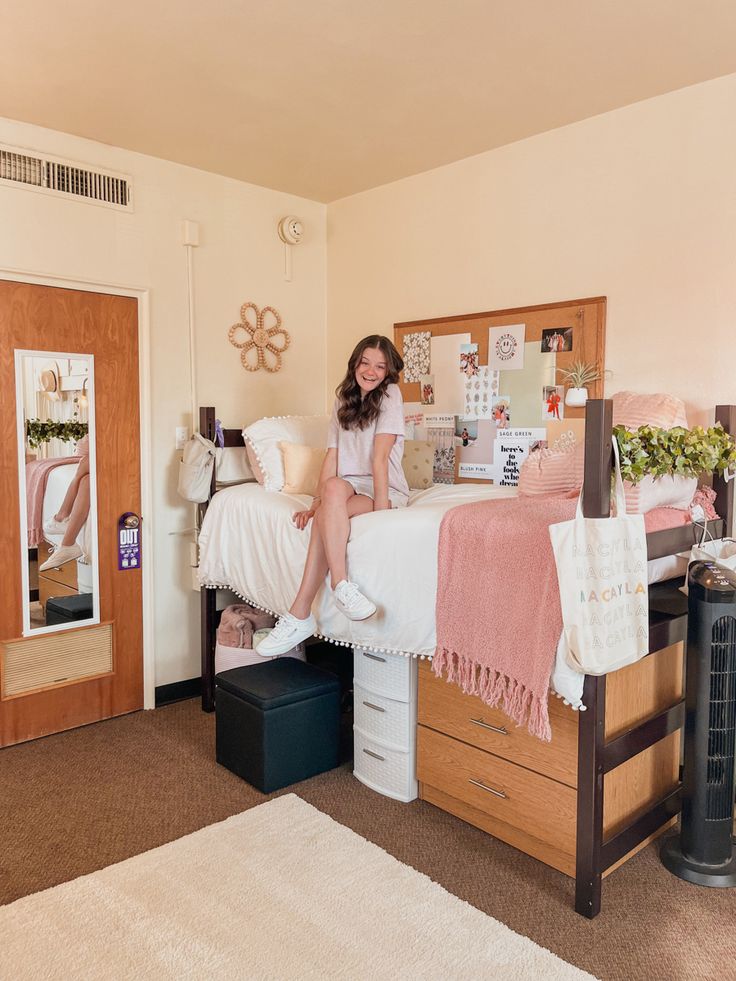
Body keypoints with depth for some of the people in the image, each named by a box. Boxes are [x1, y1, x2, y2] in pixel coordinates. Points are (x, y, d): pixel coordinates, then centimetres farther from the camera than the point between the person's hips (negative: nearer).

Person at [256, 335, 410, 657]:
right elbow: (332, 455, 5)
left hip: (386, 490, -4)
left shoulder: (389, 395, -2)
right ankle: (341, 585, -38)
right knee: (334, 486, -34)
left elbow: (380, 456, -14)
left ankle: (300, 615, -35)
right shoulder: (344, 399, 14)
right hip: (350, 486, 4)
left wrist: (381, 505, -21)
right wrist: (317, 502, -6)